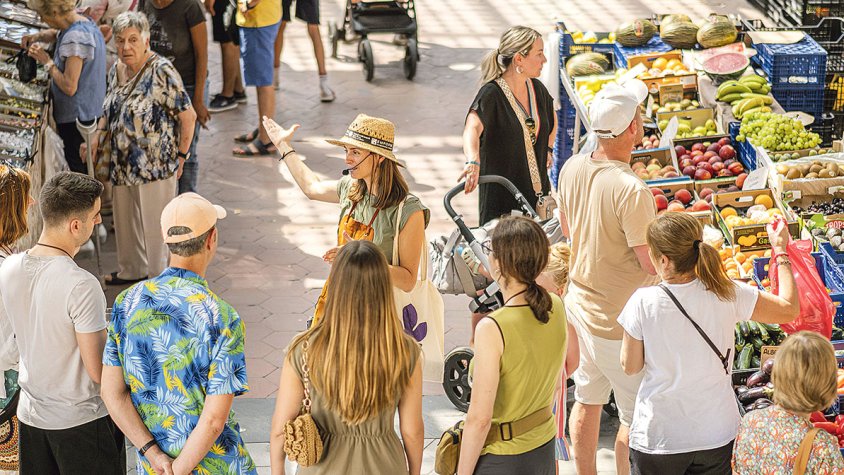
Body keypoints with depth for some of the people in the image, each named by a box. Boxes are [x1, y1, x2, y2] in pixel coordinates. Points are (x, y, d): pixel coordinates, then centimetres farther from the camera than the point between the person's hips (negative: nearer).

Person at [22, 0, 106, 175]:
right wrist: (37, 37, 10)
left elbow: (69, 87, -25)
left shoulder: (75, 38, -23)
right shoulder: (85, 23, 7)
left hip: (77, 120, -10)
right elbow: (56, 33, 30)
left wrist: (47, 61, -14)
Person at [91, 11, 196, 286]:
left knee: (154, 223, 3)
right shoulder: (116, 71, 6)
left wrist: (181, 155, -12)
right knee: (125, 219, 19)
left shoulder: (162, 72, -18)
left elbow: (188, 116, -16)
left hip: (155, 166, -8)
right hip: (122, 164, 8)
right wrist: (97, 142, 11)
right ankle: (131, 271, 37)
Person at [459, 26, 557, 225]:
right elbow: (472, 128, -36)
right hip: (500, 193, -6)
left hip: (537, 187, 6)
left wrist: (548, 149, 19)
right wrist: (473, 162, -54)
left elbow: (552, 118, 28)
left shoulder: (537, 89, 5)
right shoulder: (492, 93, -18)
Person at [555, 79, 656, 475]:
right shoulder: (631, 190, -28)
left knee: (587, 401, 22)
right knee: (636, 417, 8)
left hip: (580, 305, 8)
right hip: (620, 321, -8)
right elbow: (653, 264, -21)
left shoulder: (572, 168, -4)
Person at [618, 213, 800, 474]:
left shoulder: (643, 303, -19)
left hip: (658, 439, -2)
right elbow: (789, 309, 1)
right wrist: (781, 251, 12)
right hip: (718, 436, 3)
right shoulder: (727, 294, -12)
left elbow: (630, 366, -5)